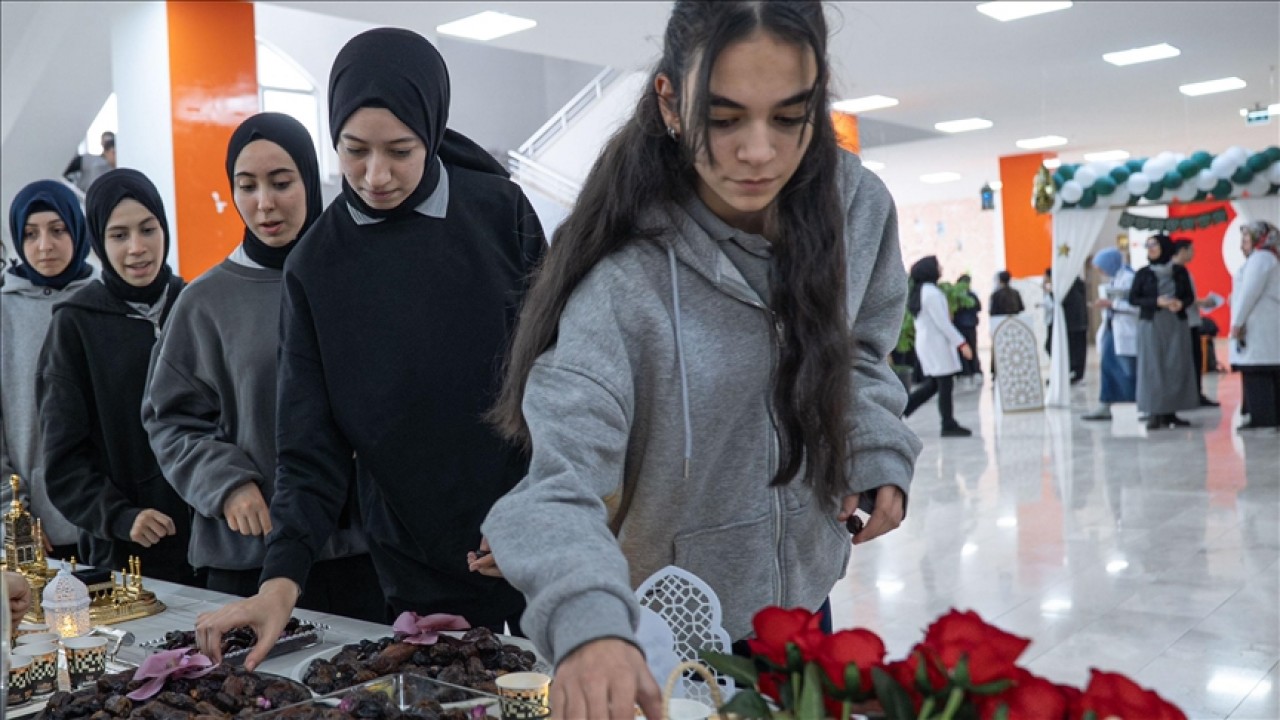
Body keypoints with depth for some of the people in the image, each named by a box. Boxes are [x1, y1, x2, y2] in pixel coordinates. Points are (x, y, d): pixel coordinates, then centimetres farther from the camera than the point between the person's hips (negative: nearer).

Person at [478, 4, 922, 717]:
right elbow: (563, 479, -33)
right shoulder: (622, 280, -27)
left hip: (805, 595, 5)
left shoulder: (859, 207, -11)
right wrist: (587, 623, -51)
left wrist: (880, 455, -8)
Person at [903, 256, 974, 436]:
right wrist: (961, 343, -17)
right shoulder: (931, 293, -17)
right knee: (945, 384, -2)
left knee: (932, 384, 13)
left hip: (924, 340, 9)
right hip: (937, 343, -9)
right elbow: (942, 322, -19)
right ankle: (949, 426, 3)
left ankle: (902, 408, 8)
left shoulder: (920, 291, 12)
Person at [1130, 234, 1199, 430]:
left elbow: (1190, 296, 9)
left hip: (1176, 325, 2)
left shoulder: (1180, 271, 6)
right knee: (1152, 368, -6)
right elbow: (1132, 298, -2)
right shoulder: (1143, 273, 2)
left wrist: (1181, 303, -14)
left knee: (1177, 368, 0)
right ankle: (1154, 413, -5)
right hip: (1151, 325, -2)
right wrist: (1157, 302, -16)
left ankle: (1171, 412, 5)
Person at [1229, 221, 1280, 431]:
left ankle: (1262, 417, -12)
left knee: (1256, 372, -10)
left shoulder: (1259, 258, -8)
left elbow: (1250, 292, -17)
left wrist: (1237, 321, -16)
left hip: (1258, 324, -10)